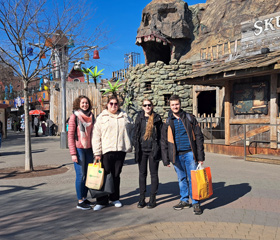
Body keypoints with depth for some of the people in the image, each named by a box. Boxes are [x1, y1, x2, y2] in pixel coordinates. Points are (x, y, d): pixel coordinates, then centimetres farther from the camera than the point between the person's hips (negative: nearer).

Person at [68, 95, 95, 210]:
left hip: (89, 149, 6)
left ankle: (84, 198, 22)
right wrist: (73, 153, -13)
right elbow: (70, 136, -8)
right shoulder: (74, 116, -6)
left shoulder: (91, 116, 10)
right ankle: (80, 202, 7)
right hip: (79, 149, -5)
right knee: (81, 175, -3)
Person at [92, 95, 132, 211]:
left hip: (121, 150, 3)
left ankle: (115, 198, 25)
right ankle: (102, 201, 9)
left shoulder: (124, 117, 13)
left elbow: (129, 131, 18)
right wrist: (97, 152, -6)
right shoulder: (101, 118, 3)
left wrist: (129, 146, 9)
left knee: (116, 175, 11)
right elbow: (96, 136, 0)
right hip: (106, 151, -2)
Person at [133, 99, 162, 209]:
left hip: (153, 150, -2)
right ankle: (142, 198, 17)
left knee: (153, 174, 5)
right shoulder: (139, 118, 7)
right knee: (142, 174, 8)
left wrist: (158, 149, -5)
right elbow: (136, 133, 8)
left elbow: (161, 134, 2)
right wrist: (136, 147, 0)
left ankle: (152, 198, 14)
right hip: (142, 150, 2)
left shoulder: (157, 118, 1)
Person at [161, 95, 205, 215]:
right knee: (182, 179, 13)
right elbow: (163, 142, 9)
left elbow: (198, 137, 2)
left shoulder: (190, 118, 3)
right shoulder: (168, 122, 7)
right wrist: (166, 159, 4)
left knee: (193, 179, -1)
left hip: (189, 153, -2)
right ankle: (184, 200, 27)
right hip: (176, 155, 2)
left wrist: (200, 156, -3)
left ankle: (196, 203, 11)